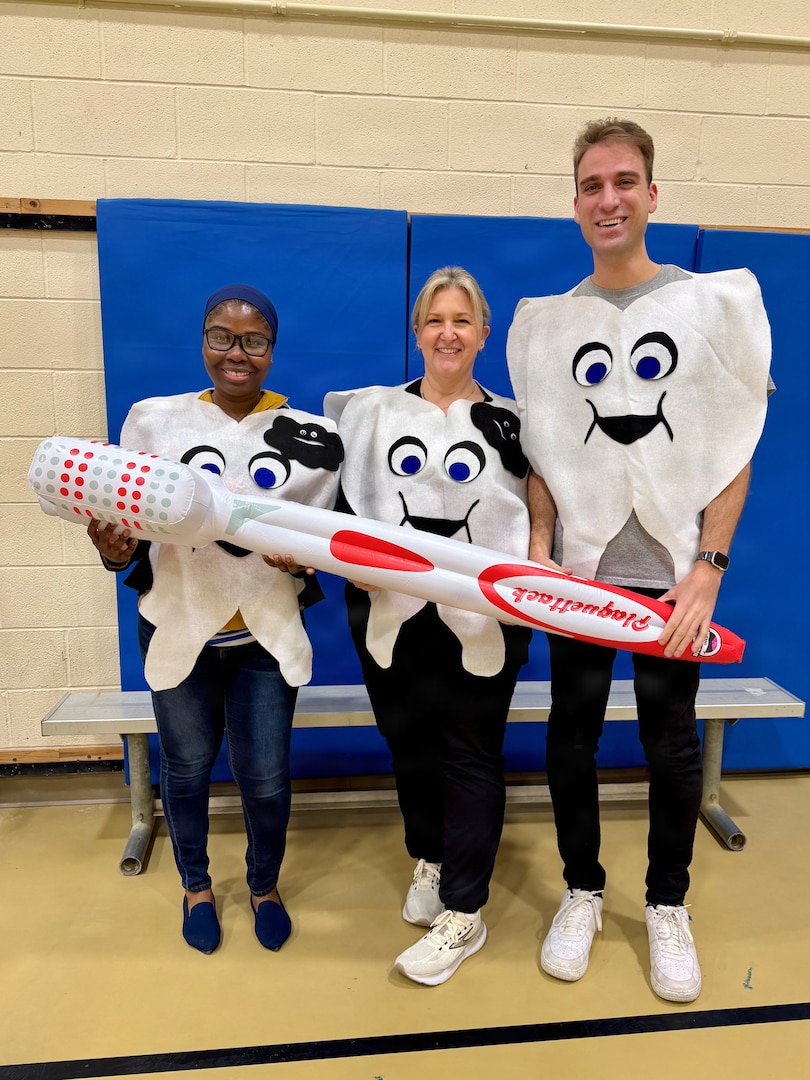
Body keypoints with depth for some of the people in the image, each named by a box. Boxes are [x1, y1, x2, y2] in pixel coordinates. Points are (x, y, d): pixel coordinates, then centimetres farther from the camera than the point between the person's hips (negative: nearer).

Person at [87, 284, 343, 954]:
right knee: (187, 767, 17)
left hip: (266, 635, 0)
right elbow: (127, 523, 2)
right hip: (180, 628, 1)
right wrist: (113, 550, -21)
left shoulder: (308, 435, -2)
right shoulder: (154, 420, -2)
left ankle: (265, 885, 39)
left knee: (266, 778, 7)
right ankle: (196, 885, 45)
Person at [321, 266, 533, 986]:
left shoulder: (510, 422, 4)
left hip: (481, 622, -2)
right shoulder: (373, 410, 7)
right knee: (410, 746, 16)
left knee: (470, 757, 5)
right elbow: (344, 505, 8)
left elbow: (540, 518, 5)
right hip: (392, 616, 2)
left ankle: (463, 913, 20)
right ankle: (429, 861, 41)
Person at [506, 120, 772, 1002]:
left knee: (670, 739, 8)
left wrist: (709, 566, -10)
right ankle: (582, 891, 30)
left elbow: (737, 446, -2)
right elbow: (541, 454, 8)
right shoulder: (547, 321, 7)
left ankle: (667, 905, 31)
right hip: (580, 567, 2)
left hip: (674, 569, -1)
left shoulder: (717, 300, 1)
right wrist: (538, 549, -4)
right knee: (572, 731, 8)